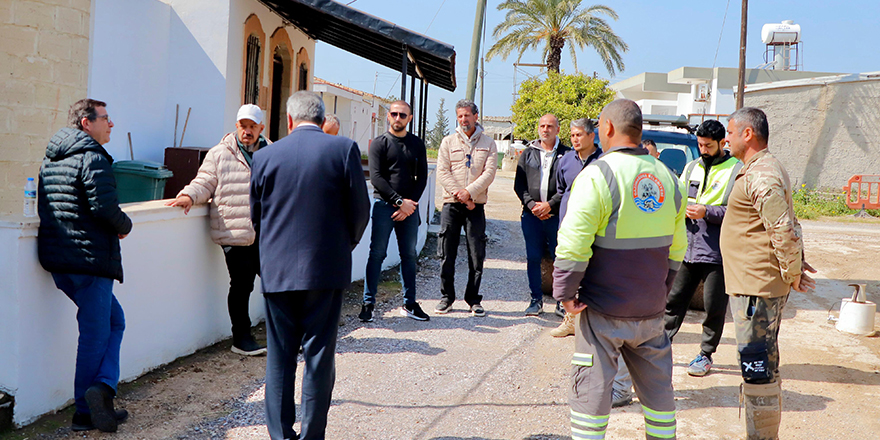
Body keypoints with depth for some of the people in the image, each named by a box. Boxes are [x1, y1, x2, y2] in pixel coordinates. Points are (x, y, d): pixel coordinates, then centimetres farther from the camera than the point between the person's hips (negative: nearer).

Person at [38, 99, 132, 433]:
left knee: (114, 320, 16)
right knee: (95, 334, 0)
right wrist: (124, 226, -2)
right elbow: (104, 207, -23)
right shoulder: (93, 158, -11)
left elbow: (44, 205, 20)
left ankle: (102, 386, 7)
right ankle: (86, 412, 4)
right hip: (90, 258, -9)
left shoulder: (50, 159, 17)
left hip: (56, 256, 9)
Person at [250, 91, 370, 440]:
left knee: (279, 357, 11)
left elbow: (255, 216, 10)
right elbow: (360, 210, -2)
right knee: (319, 356, 6)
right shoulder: (344, 149, -5)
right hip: (326, 268, -2)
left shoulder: (265, 156, 1)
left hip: (277, 270, 2)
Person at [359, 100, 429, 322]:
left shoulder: (417, 144, 13)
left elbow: (422, 177, 9)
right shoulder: (379, 143, 2)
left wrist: (411, 203, -5)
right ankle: (368, 302, 3)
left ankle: (409, 304, 14)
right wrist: (399, 201, -12)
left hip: (410, 207, 3)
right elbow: (376, 177, -6)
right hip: (384, 205, -3)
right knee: (377, 254, -4)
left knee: (409, 256, 6)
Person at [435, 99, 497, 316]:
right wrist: (459, 195, -11)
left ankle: (473, 299, 12)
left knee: (477, 255, 0)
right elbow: (442, 172, 0)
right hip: (451, 204, 0)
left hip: (476, 205, 0)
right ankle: (447, 297, 14)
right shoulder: (448, 142, 9)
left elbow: (489, 173, -3)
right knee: (447, 254, 1)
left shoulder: (488, 144, 8)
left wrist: (469, 192, -15)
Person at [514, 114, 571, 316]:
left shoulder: (566, 154, 3)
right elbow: (519, 185, 9)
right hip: (531, 215, 3)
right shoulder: (528, 153, 13)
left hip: (557, 215, -3)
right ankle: (536, 300, 16)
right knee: (533, 258, 5)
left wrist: (550, 204, -12)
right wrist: (532, 204, -6)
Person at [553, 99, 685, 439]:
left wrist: (565, 292, -8)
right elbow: (676, 248, 14)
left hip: (603, 309, -5)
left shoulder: (597, 175, -13)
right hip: (651, 310, 6)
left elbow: (572, 244, -18)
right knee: (658, 387, 17)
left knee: (591, 388, 4)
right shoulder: (668, 178, 7)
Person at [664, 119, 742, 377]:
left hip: (717, 252, -5)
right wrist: (682, 208, -2)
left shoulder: (737, 170, -5)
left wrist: (707, 212, -19)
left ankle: (706, 355, 18)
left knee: (714, 307, 5)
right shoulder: (692, 167, 15)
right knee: (674, 299, 9)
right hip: (687, 248, 5)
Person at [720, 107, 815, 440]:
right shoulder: (765, 169, 18)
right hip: (755, 284, 11)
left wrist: (793, 274, -15)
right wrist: (797, 264, 18)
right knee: (763, 367, 19)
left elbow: (784, 230, -25)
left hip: (757, 288, -11)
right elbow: (789, 226, 23)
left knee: (758, 369, -6)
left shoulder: (760, 176, -18)